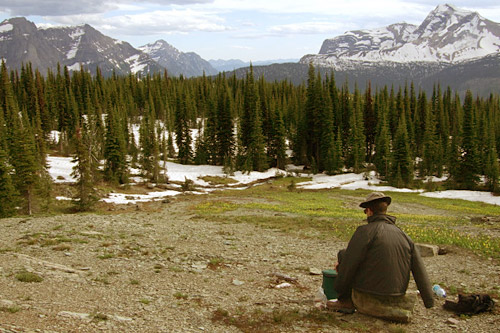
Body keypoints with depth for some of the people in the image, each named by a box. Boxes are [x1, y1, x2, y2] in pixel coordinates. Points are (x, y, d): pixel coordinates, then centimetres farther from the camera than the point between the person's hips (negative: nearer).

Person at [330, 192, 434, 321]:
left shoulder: (365, 231, -13)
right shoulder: (403, 235, 5)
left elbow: (349, 264, -14)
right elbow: (419, 270, 6)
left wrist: (339, 290, 2)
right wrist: (429, 301, 15)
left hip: (368, 300, -6)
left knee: (343, 254, 9)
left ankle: (346, 301, 14)